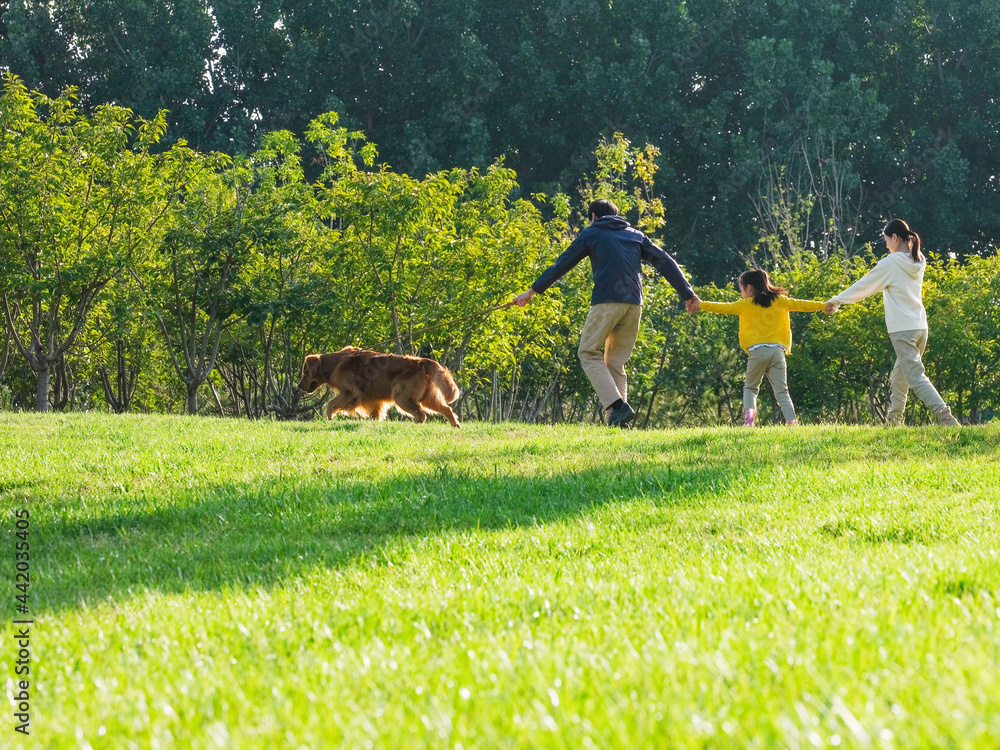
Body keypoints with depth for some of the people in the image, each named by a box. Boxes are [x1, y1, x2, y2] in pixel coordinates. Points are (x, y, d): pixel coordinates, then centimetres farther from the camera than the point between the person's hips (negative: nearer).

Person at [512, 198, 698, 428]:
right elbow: (665, 262, 17)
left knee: (588, 353, 3)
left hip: (606, 301, -5)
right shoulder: (635, 235, 22)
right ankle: (619, 419, -1)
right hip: (634, 304, 5)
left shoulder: (592, 234, 11)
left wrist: (532, 291, 17)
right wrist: (687, 293, 16)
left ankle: (618, 406, -16)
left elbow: (562, 264, 11)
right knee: (615, 362, 12)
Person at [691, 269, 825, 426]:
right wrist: (824, 306, 20)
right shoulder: (779, 301, 13)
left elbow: (724, 307, 7)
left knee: (750, 388, 15)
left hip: (757, 350, -2)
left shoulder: (745, 305, 7)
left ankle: (749, 409, -13)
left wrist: (701, 305, 13)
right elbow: (800, 304, 14)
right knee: (781, 392, 1)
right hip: (777, 350, 2)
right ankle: (791, 421, -18)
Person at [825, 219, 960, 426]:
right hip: (920, 327, 8)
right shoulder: (918, 262, 11)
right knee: (899, 377, 20)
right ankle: (893, 420, 24)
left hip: (902, 330, -8)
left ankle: (946, 418, -27)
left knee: (916, 378, -13)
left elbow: (863, 286, -1)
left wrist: (836, 301, 11)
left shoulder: (891, 263, -10)